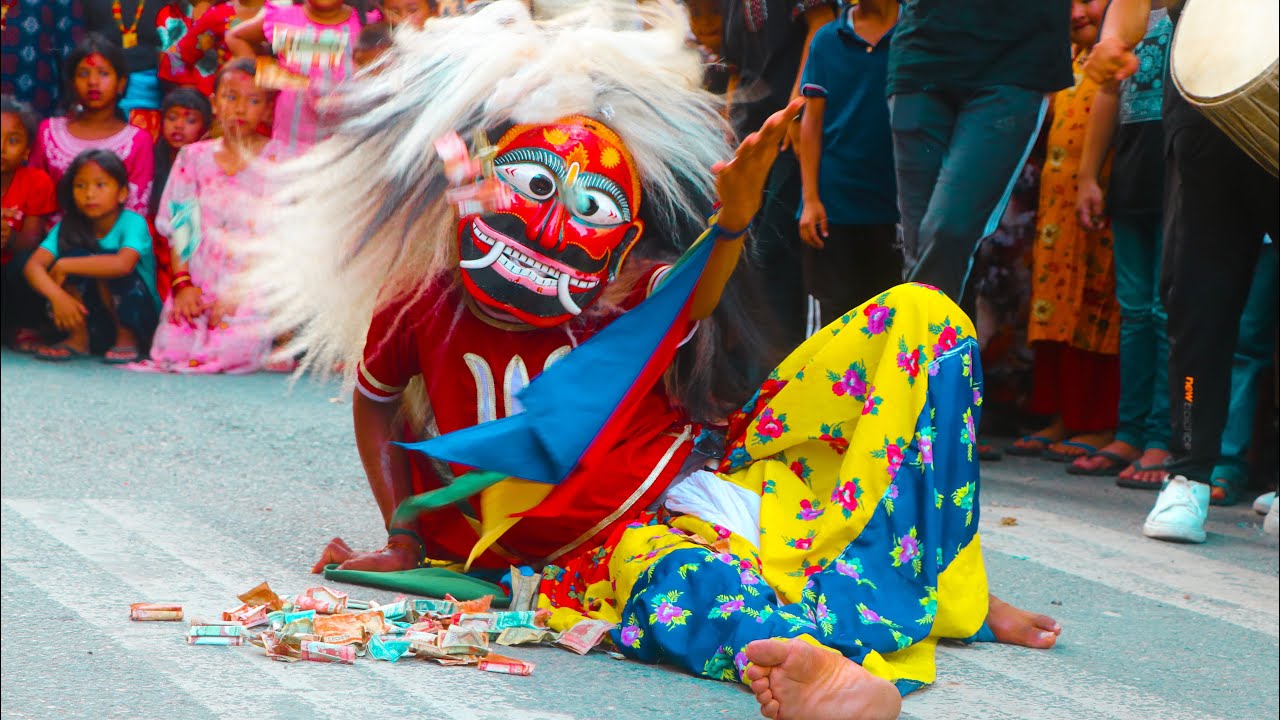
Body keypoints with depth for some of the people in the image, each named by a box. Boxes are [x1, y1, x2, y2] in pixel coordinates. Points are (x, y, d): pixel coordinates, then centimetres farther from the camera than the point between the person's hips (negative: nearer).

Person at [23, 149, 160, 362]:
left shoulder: (133, 223, -19)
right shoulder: (67, 228, -7)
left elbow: (123, 264, -39)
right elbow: (32, 266, -20)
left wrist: (63, 266, -32)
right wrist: (57, 295, -40)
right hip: (97, 321, 3)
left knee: (105, 264, -29)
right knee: (76, 254, -21)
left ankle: (127, 338, -8)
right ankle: (78, 338, -9)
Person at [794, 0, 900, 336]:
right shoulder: (827, 40, 4)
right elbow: (813, 120, 4)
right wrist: (810, 198, -4)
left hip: (894, 207, 0)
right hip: (834, 204, 0)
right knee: (829, 312, 3)